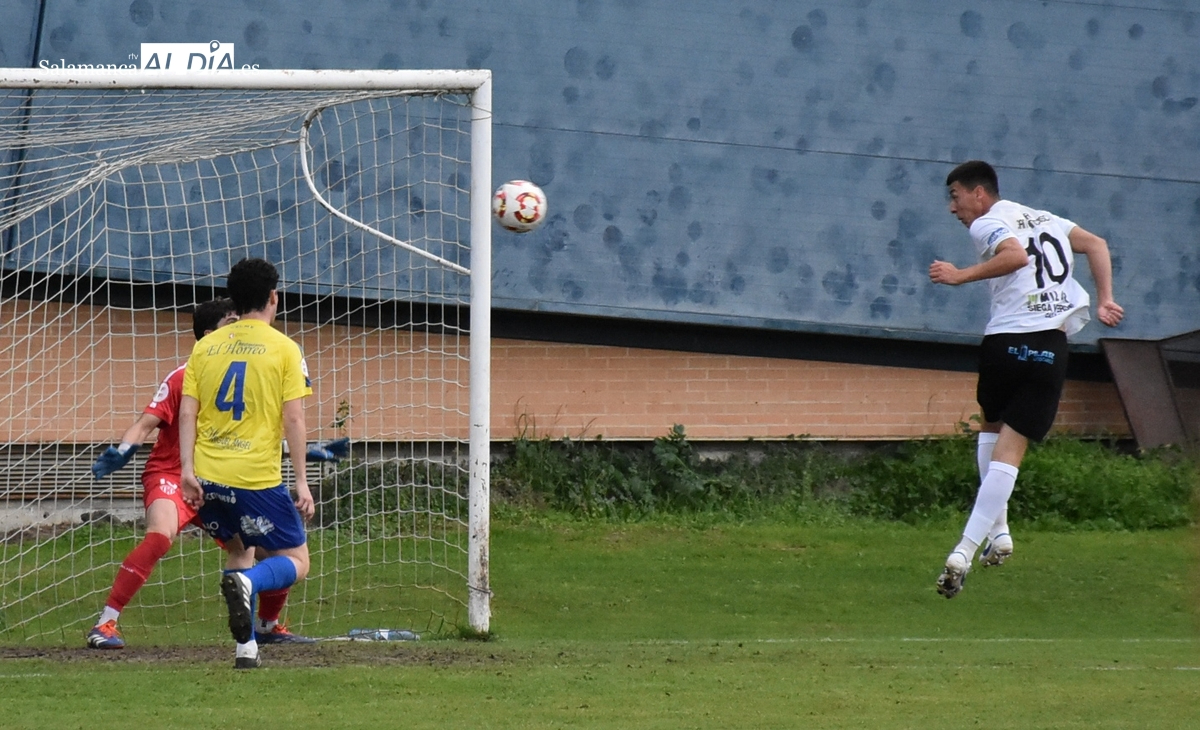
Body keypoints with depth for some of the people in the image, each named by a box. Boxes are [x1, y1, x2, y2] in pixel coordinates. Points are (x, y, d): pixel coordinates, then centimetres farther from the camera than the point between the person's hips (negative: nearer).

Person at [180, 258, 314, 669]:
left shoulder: (206, 346, 10)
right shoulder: (283, 349, 0)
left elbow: (187, 413, 2)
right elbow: (293, 419, -5)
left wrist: (188, 470, 0)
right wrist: (301, 483, -3)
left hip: (209, 476, 4)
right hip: (258, 477, -4)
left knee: (238, 551, 25)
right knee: (295, 562, 6)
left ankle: (246, 648, 15)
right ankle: (248, 584, -27)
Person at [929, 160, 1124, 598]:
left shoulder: (987, 224, 2)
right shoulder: (1043, 218, 24)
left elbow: (1016, 254, -19)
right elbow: (1095, 244, 19)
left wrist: (962, 276, -15)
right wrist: (1105, 301, 14)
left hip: (1007, 340, -4)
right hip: (1052, 347, 4)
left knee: (992, 427, 24)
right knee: (1011, 448, -2)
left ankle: (998, 529, 13)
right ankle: (967, 549, -13)